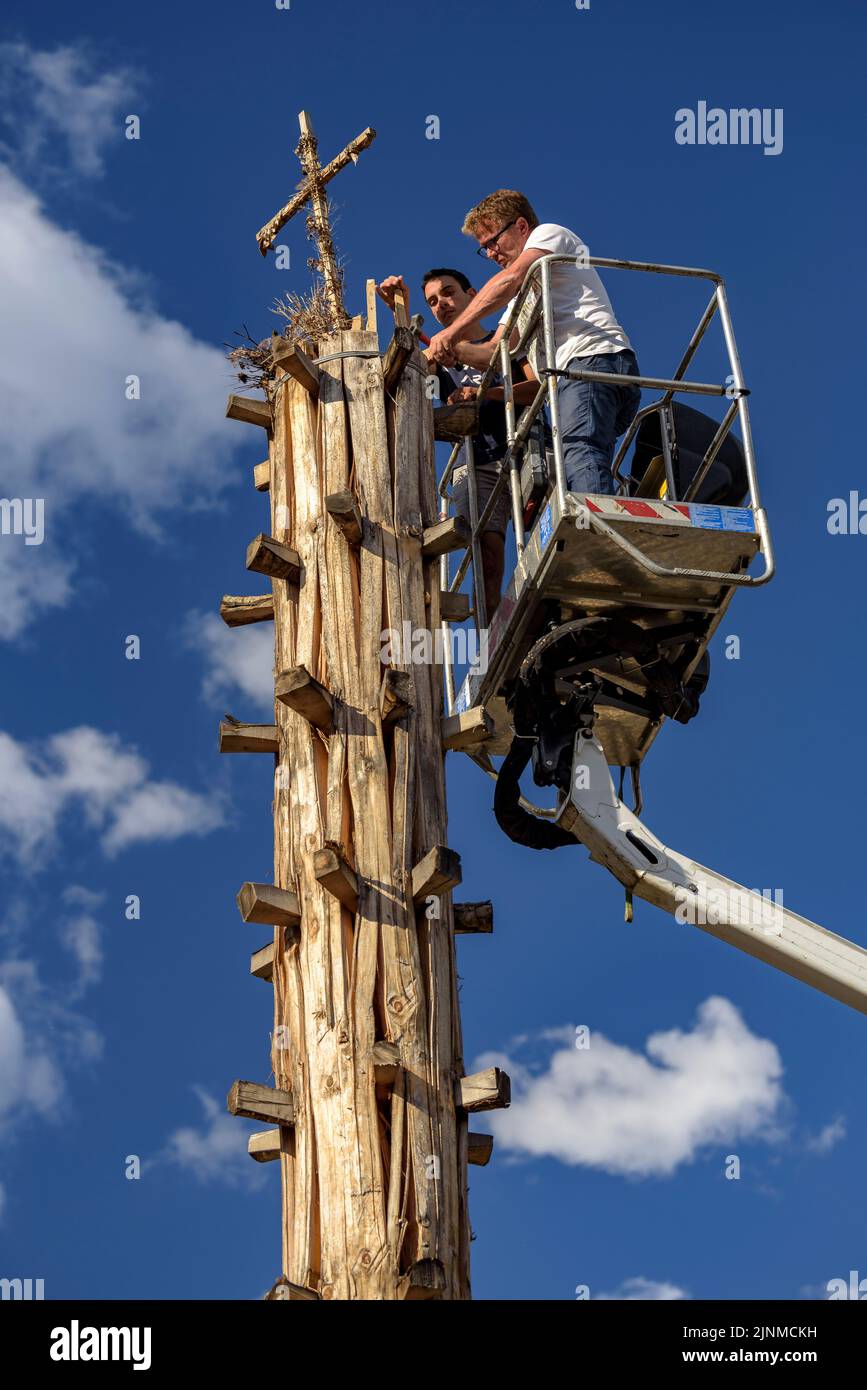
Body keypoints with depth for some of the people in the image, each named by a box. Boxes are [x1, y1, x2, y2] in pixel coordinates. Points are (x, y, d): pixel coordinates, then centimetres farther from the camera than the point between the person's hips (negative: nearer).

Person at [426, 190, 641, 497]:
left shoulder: (551, 233, 15)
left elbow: (510, 279, -4)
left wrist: (453, 331, -8)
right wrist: (448, 349, 15)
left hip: (593, 357, -9)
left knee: (579, 454, -32)